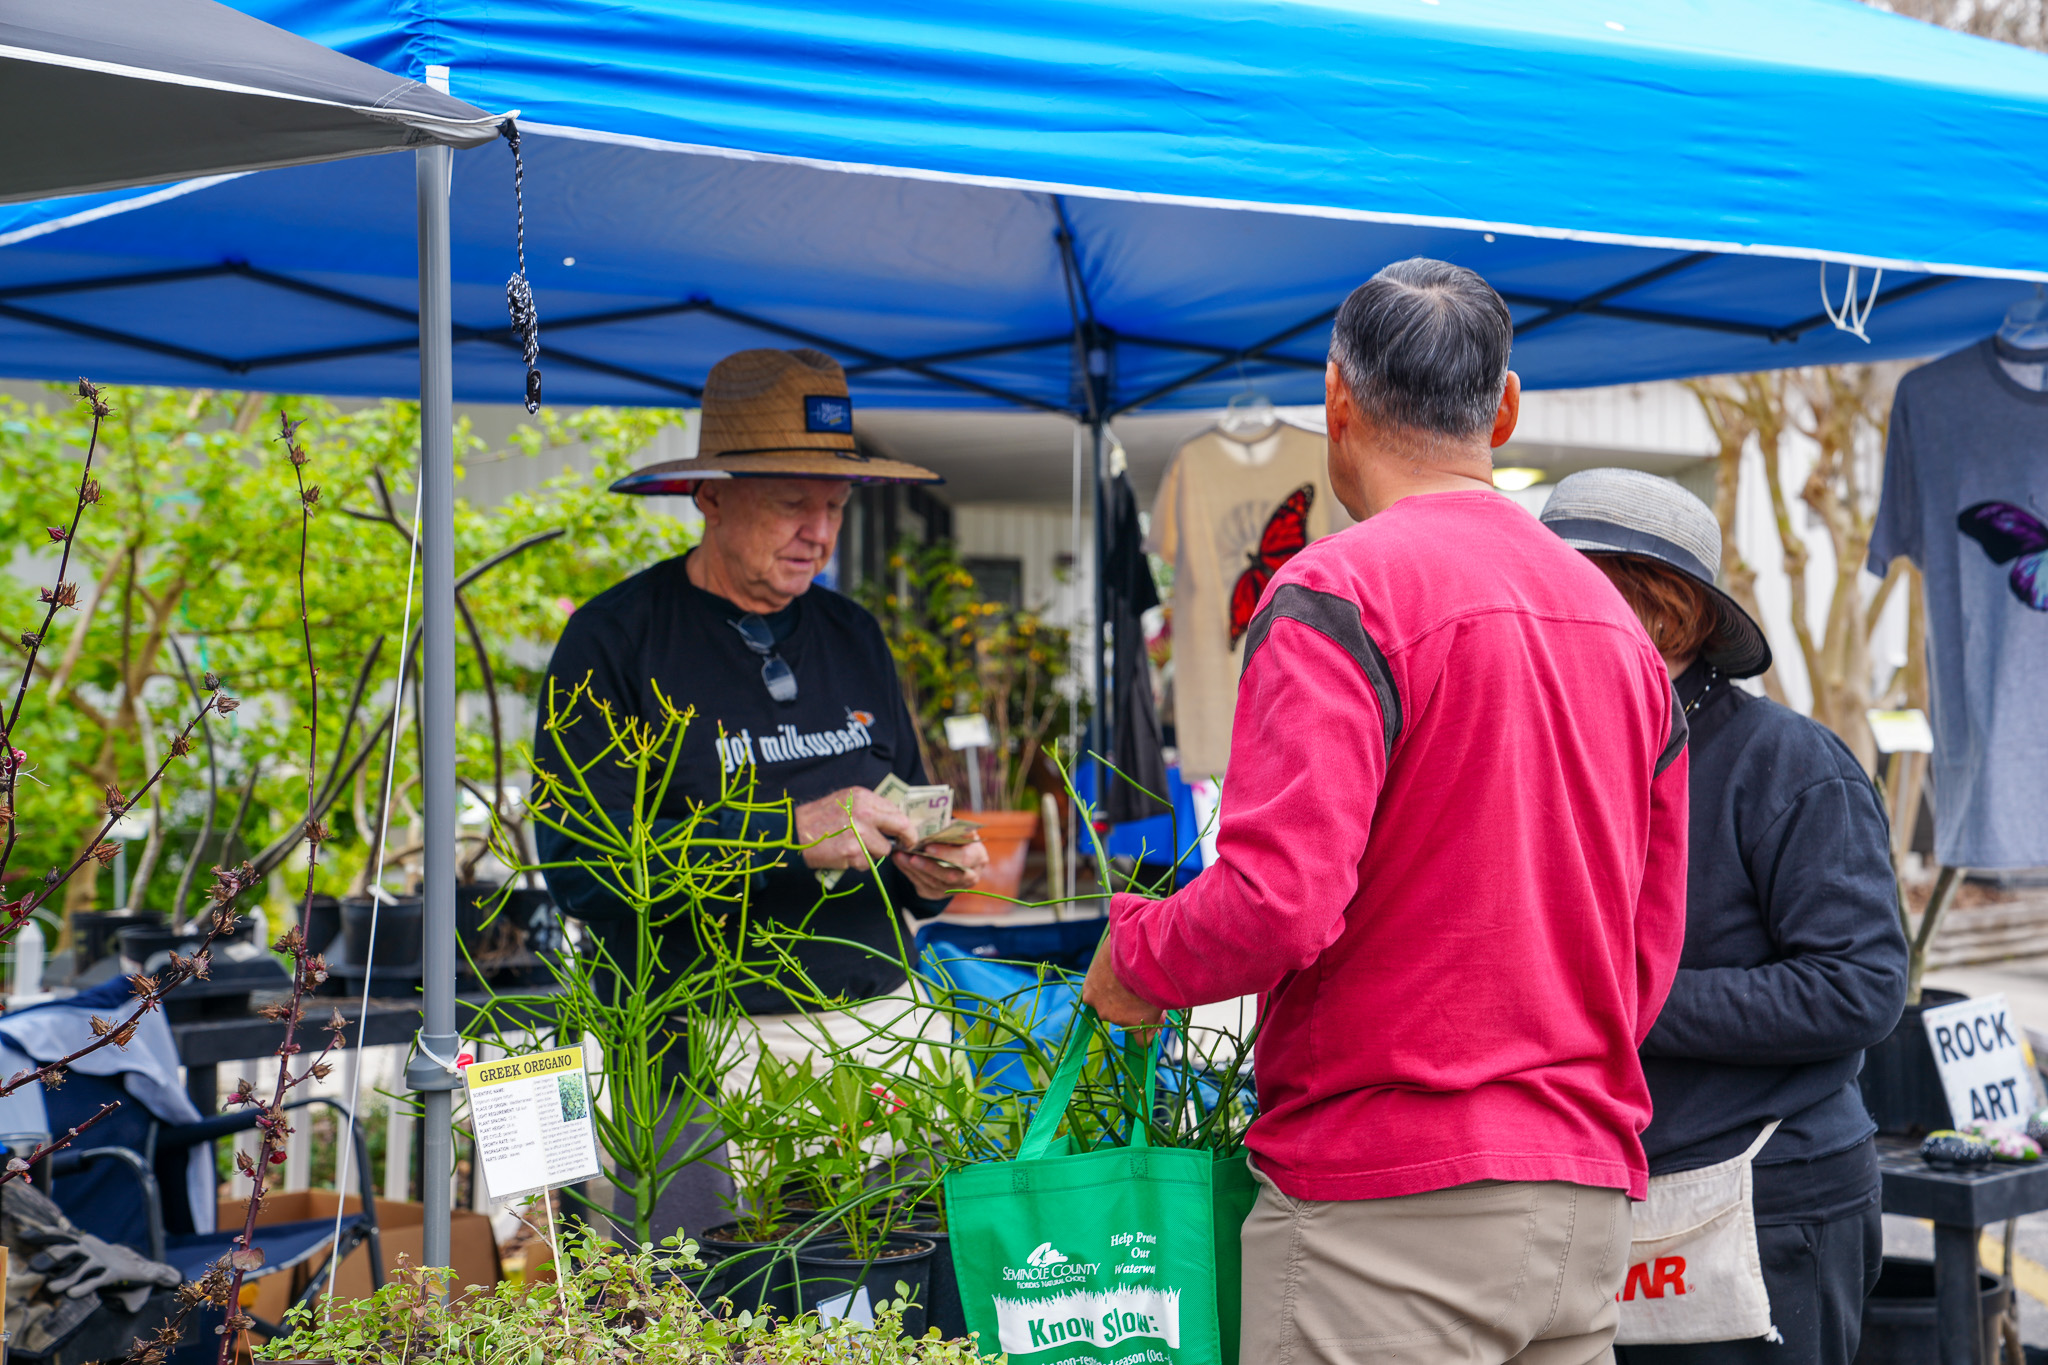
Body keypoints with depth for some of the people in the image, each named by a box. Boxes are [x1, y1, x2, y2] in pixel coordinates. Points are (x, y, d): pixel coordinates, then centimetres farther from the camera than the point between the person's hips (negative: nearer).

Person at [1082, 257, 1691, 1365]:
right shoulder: (1615, 620, 13)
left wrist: (1133, 959, -3)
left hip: (1389, 1202, -7)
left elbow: (1277, 900, -21)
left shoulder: (1339, 592, -11)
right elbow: (1649, 950, 15)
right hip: (1590, 1204, 8)